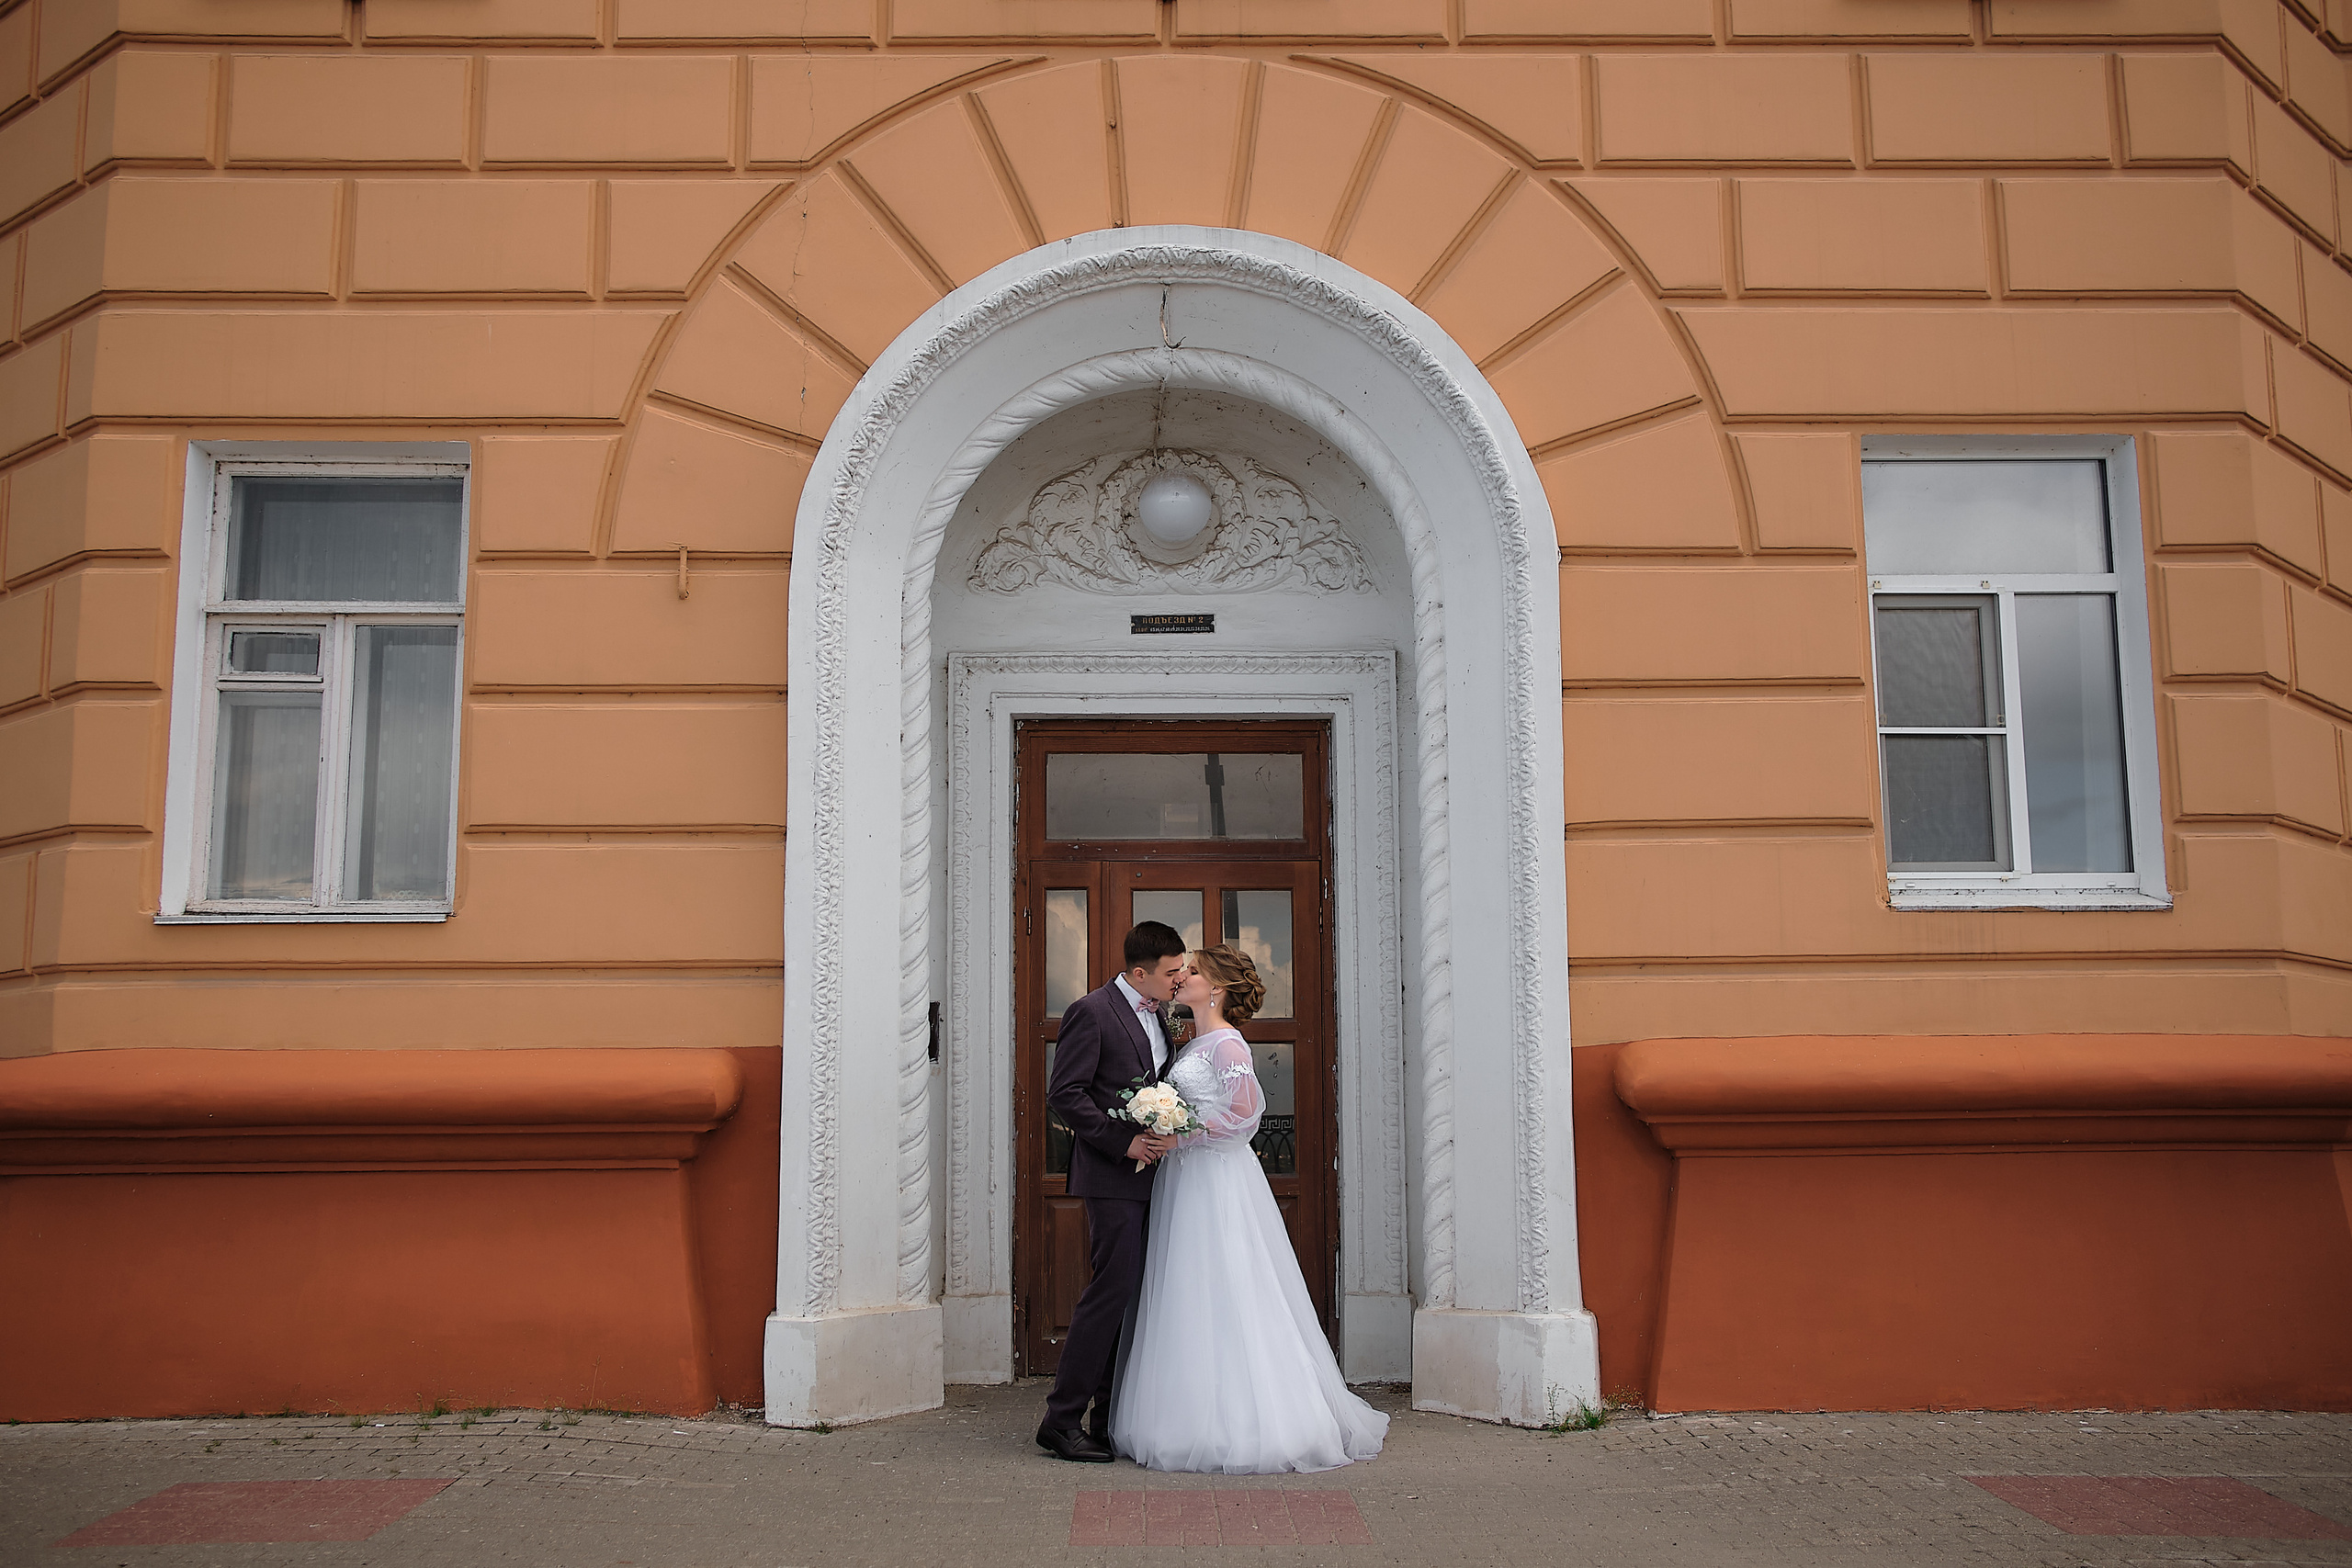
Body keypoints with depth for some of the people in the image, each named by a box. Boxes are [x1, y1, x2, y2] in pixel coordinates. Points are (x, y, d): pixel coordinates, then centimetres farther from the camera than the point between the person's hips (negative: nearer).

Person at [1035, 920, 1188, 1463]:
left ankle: (1111, 1418, 16)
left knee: (1134, 1292, 9)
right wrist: (1125, 1142, -18)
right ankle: (1061, 1421, -2)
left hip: (1148, 1176, 8)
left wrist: (1167, 1135, 7)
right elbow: (1064, 1094, -15)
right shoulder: (1091, 1012, -10)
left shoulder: (1156, 1016, 16)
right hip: (1113, 1177, -8)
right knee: (1114, 1288, -10)